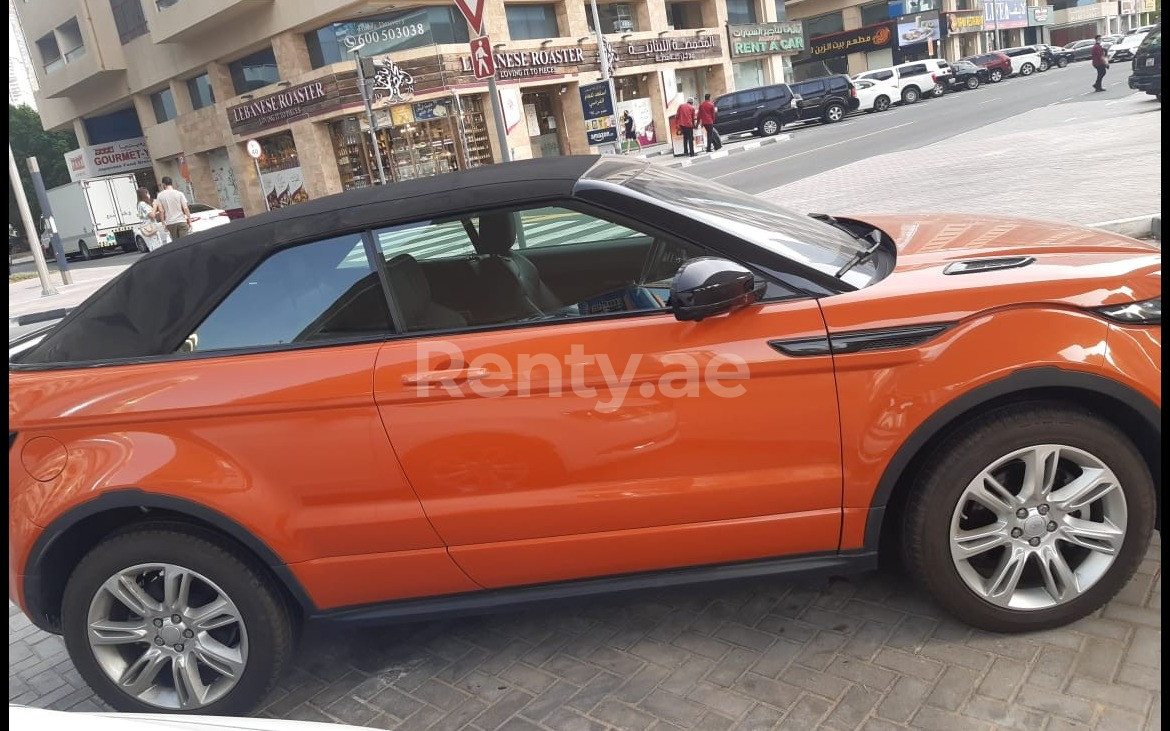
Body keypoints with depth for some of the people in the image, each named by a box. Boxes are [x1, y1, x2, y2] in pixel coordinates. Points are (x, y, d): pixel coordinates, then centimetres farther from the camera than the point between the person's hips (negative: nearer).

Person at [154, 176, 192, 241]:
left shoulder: (160, 195, 2)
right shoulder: (179, 193, -1)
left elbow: (161, 211, -1)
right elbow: (185, 208, -6)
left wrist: (163, 223, 7)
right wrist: (189, 221, 1)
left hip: (170, 223, 1)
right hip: (181, 221, -1)